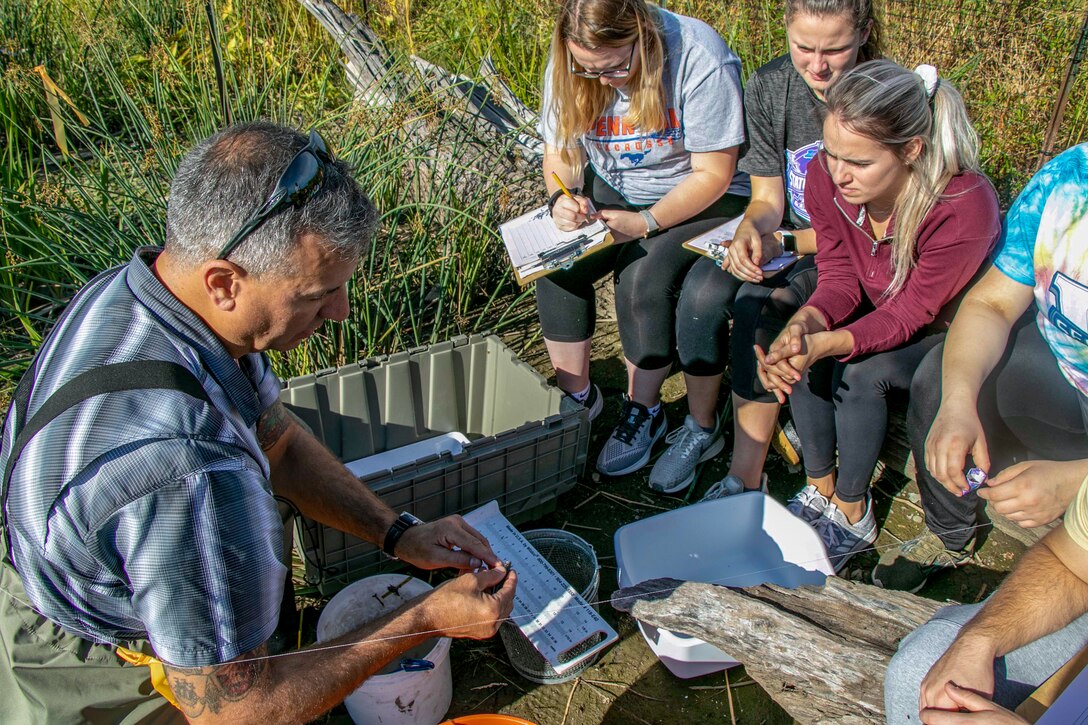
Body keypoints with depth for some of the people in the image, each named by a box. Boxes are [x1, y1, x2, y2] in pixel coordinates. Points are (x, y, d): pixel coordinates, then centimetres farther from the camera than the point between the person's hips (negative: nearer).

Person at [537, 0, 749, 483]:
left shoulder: (699, 58, -25)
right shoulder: (569, 67, -9)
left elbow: (713, 175, -21)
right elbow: (559, 153, 1)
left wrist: (645, 222, -31)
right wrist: (562, 198, -21)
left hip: (702, 200, -5)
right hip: (610, 190, 5)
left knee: (644, 281, -30)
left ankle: (644, 410, -5)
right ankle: (576, 395, 0)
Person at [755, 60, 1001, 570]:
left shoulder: (964, 207, -34)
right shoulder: (826, 176, -20)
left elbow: (909, 314, -28)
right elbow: (839, 279, -14)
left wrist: (826, 345, -45)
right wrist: (803, 325, -37)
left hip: (947, 334, -4)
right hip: (876, 313, 5)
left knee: (860, 371, -29)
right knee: (802, 350, -24)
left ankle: (852, 514, -8)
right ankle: (819, 491, -7)